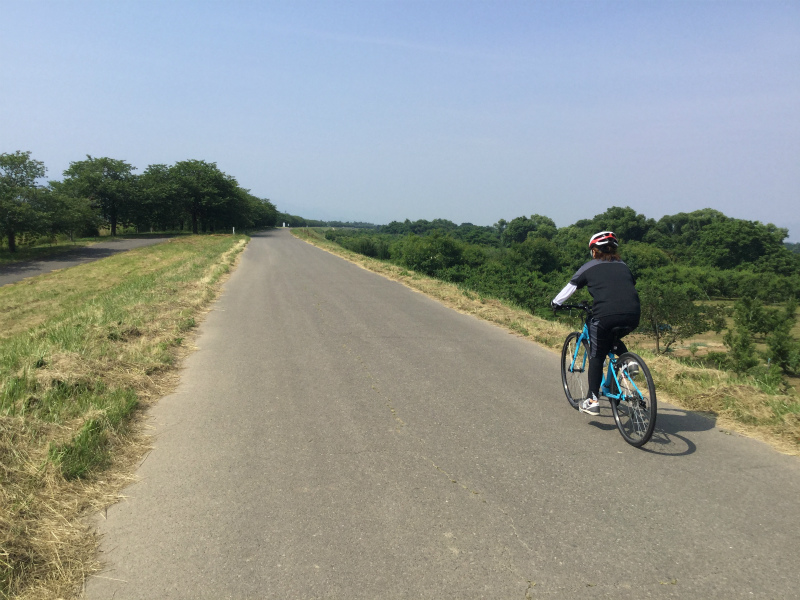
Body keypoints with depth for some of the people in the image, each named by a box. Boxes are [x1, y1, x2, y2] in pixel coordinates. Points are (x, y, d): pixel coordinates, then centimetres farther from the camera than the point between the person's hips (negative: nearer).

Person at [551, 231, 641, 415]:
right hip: (633, 317, 4)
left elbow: (569, 287, 19)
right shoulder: (623, 266, 24)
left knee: (596, 358, 12)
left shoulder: (590, 267, 12)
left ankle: (592, 401, 9)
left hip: (605, 316, -4)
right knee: (612, 339, 35)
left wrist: (555, 303, 35)